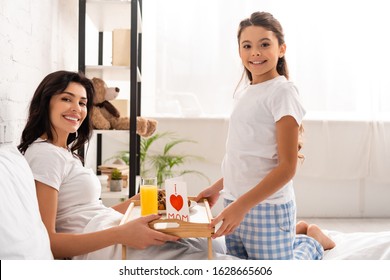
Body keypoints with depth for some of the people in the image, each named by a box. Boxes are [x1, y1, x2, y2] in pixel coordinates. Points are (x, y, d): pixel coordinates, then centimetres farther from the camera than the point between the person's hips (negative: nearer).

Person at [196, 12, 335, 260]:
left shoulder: (282, 91, -12)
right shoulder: (242, 93, 10)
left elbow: (287, 167, -17)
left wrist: (243, 205, -23)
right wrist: (217, 187, 19)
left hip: (267, 206, -7)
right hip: (235, 202, 7)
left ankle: (313, 240, 25)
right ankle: (297, 231, 33)